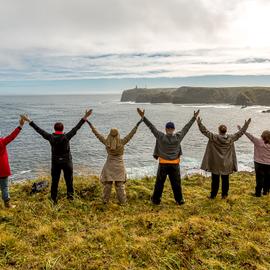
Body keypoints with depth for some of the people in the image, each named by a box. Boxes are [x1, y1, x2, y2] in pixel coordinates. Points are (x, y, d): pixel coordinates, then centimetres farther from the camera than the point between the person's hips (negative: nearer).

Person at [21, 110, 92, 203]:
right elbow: (76, 128, -17)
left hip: (55, 162, 2)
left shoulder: (50, 137, -11)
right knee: (69, 179, 15)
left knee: (54, 181, 12)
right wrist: (84, 118, -16)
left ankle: (53, 198, 18)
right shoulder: (66, 137, -17)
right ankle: (70, 194, 21)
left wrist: (29, 121, 2)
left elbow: (39, 130, -5)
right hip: (67, 161, -2)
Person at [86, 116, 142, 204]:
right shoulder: (121, 142, -14)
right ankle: (122, 201, 13)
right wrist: (137, 124, -6)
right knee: (120, 184, 7)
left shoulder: (107, 142, -11)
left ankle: (105, 200, 18)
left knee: (107, 183, 10)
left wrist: (90, 124, 4)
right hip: (119, 166, -1)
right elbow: (131, 134, -10)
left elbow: (97, 134, -4)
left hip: (109, 166, 1)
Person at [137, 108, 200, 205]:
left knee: (159, 183, 9)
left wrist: (143, 117, -6)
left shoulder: (161, 137, -11)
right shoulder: (178, 137, -7)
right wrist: (194, 117, 13)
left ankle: (156, 199, 18)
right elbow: (186, 128, 2)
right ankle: (179, 200, 20)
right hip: (175, 164, 1)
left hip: (163, 164, -1)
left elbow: (152, 127, -9)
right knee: (176, 183, 12)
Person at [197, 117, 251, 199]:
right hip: (227, 164, 2)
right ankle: (224, 195, 24)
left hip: (216, 164, -2)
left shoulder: (214, 137, -14)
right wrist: (246, 124, 14)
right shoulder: (231, 138, -6)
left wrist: (199, 123, -7)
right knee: (225, 180, 14)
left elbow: (205, 131, -13)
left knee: (215, 180, 8)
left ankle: (213, 195, 18)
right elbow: (240, 133, 4)